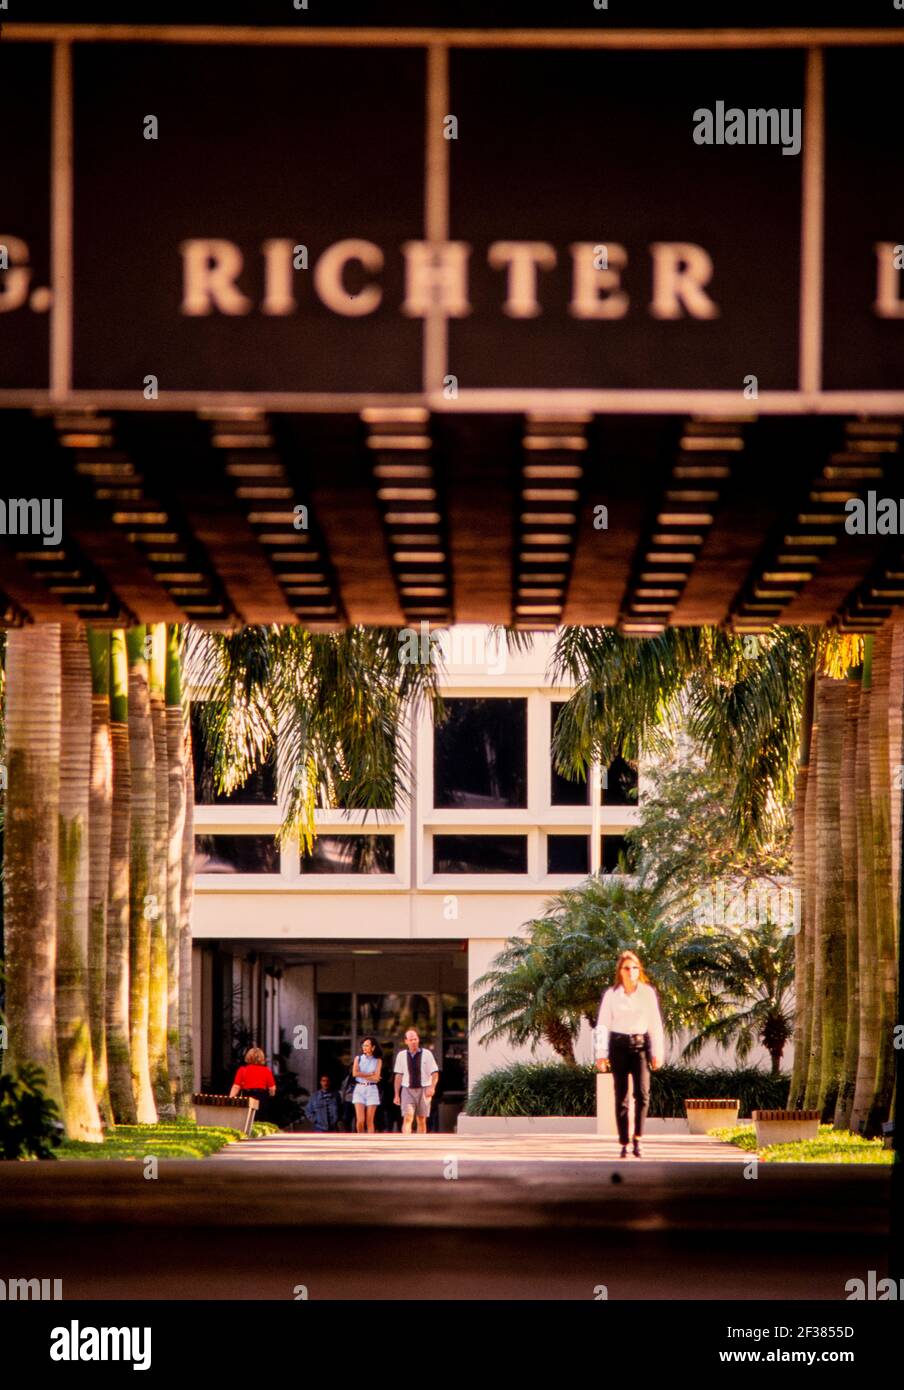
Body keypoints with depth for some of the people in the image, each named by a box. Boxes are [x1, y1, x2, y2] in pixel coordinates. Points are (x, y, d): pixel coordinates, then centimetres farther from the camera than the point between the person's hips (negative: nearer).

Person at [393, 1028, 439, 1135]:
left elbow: (435, 1073, -1)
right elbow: (398, 1076, 9)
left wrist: (432, 1087, -19)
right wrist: (397, 1095, 7)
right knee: (407, 1118, -15)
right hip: (407, 1090, 0)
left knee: (421, 1120, 8)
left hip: (423, 1090, 0)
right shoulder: (401, 1055, 5)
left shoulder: (426, 1054, -1)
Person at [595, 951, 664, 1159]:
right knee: (621, 1096, -1)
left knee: (642, 1092, -16)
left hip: (640, 1045, 0)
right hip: (618, 1046, 0)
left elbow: (655, 1024, 6)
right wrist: (601, 1054, -4)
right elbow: (602, 1025, 2)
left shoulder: (648, 993, 3)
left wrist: (657, 1053, 3)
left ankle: (638, 1138, -4)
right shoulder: (611, 995, 1)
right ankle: (624, 1144, 4)